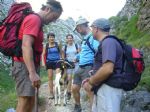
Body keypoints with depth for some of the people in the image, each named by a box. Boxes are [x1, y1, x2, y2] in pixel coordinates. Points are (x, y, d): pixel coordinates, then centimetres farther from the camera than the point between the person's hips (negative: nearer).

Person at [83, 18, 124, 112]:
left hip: (108, 89, -10)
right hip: (102, 88, 10)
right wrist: (92, 79, 14)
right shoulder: (105, 42, 18)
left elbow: (108, 69, -27)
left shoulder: (108, 42, -15)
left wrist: (91, 82, -13)